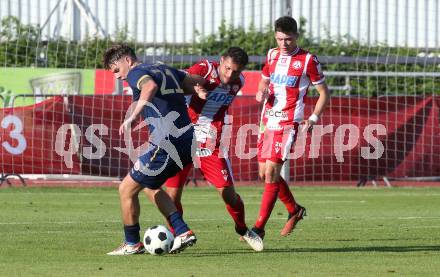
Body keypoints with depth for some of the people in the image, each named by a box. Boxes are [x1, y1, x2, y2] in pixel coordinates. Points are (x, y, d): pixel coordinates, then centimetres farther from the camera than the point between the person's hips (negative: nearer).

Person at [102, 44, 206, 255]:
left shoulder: (136, 74, -6)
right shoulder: (166, 70, 19)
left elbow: (150, 86, -30)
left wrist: (132, 117, -30)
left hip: (166, 146, -9)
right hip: (187, 141, 9)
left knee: (127, 189, 5)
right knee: (149, 186, 25)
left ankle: (132, 244, 15)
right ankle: (182, 232, 16)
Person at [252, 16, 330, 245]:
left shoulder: (308, 60, -5)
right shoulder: (272, 55, 11)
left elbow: (324, 93, 1)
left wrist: (313, 118, -10)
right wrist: (261, 93, 1)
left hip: (288, 123, -6)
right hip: (267, 121, 7)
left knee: (271, 171, -15)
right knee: (264, 173, 9)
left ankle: (259, 227, -12)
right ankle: (294, 210, 32)